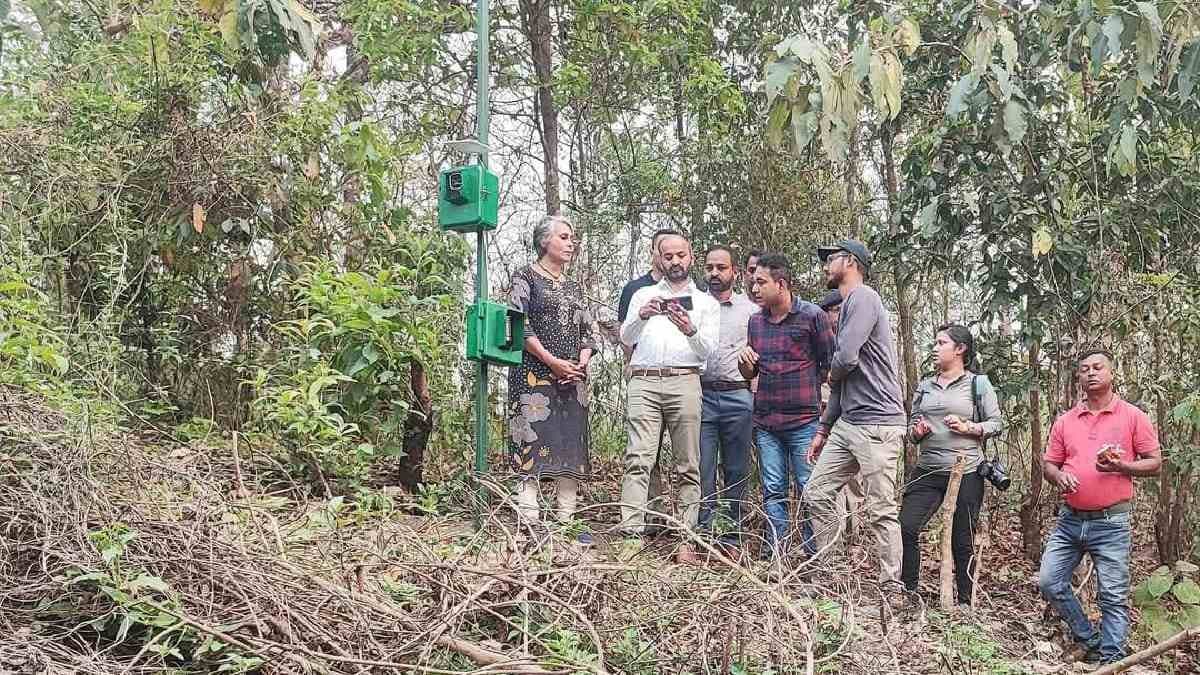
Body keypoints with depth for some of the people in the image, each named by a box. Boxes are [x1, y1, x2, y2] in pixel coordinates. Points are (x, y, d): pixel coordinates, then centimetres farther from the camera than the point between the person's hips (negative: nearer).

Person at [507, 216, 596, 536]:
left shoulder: (574, 287, 21)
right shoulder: (526, 277, 3)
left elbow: (587, 332, 17)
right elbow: (519, 325, -8)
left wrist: (581, 363, -3)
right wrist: (552, 361, -14)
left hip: (573, 377, 6)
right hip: (535, 373, -6)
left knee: (571, 446, 2)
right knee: (532, 442, -11)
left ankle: (567, 519, 5)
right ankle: (529, 521, -12)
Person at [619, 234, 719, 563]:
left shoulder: (706, 302, 17)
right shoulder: (643, 295, 21)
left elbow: (706, 351, 6)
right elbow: (626, 338, 11)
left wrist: (691, 331, -15)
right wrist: (641, 317, -10)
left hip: (684, 383, 0)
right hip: (644, 382, 0)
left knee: (688, 466, -2)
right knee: (638, 459, -10)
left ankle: (686, 540, -1)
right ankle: (630, 534, -15)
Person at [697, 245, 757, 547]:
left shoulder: (750, 309, 10)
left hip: (738, 396, 1)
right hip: (702, 394, 0)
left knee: (736, 471, 5)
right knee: (702, 469, -3)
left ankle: (731, 538, 13)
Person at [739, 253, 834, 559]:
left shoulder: (812, 315, -3)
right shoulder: (756, 321, 12)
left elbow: (829, 365, 1)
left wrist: (811, 394, -3)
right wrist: (745, 361, -2)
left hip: (804, 420, -5)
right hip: (765, 421, 5)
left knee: (809, 490, -2)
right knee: (773, 491, 6)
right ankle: (773, 554, 11)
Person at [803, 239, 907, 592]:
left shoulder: (862, 297, -9)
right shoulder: (847, 304, 22)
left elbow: (845, 359, -21)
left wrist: (831, 374, 4)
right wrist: (823, 429, 24)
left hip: (876, 424, -10)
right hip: (846, 423, 10)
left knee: (882, 511, -5)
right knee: (817, 493, 8)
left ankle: (893, 589, 1)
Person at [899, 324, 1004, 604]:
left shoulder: (978, 384, 2)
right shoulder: (925, 386, 14)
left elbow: (997, 423, 1)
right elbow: (911, 425, 20)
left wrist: (968, 428, -14)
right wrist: (917, 432, -2)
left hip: (966, 473, -4)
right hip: (927, 472, 4)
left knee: (963, 540, 4)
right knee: (906, 527, -11)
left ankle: (964, 602, 17)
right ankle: (908, 593, -1)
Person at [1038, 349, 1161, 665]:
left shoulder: (1133, 416, -1)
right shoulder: (1065, 421, 9)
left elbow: (1154, 463, 0)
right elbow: (1048, 464, 13)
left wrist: (1121, 466, -18)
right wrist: (1059, 475, -11)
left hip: (1111, 523, -4)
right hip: (1069, 520, 4)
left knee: (1113, 596, -2)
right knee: (1049, 581, 2)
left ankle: (1110, 659, 8)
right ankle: (1089, 639, 18)